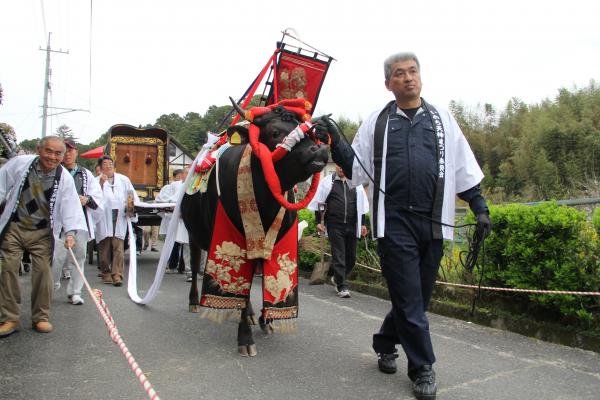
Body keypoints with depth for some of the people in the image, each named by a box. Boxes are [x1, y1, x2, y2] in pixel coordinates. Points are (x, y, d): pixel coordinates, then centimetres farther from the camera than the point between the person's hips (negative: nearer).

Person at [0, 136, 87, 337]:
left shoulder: (65, 178, -12)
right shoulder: (19, 163, -10)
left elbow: (70, 206, -14)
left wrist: (70, 232, -26)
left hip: (42, 232, 0)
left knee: (43, 271, -3)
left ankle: (41, 317, 12)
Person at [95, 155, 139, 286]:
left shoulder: (123, 179, 13)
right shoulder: (97, 180, 6)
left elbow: (133, 196, 14)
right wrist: (101, 184, -14)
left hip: (120, 218, 1)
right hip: (103, 219, -1)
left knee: (118, 247, -7)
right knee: (104, 248, 5)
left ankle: (117, 275, -8)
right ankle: (106, 274, 18)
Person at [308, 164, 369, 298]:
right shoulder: (327, 182, 3)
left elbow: (362, 204, 16)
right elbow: (317, 202, 6)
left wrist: (363, 224, 13)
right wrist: (318, 222, 0)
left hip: (351, 226, 3)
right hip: (334, 226, -3)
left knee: (351, 257, 9)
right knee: (338, 256, -4)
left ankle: (337, 278, 32)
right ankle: (342, 286, 4)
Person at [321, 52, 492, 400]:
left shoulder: (442, 119, 13)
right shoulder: (377, 122, 8)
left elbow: (465, 169, 14)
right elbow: (356, 169, 7)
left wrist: (480, 207, 9)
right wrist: (337, 143, -8)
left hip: (433, 222, 3)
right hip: (394, 220, -3)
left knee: (419, 295, 12)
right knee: (409, 297, -1)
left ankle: (386, 343, 34)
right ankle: (423, 367, 14)